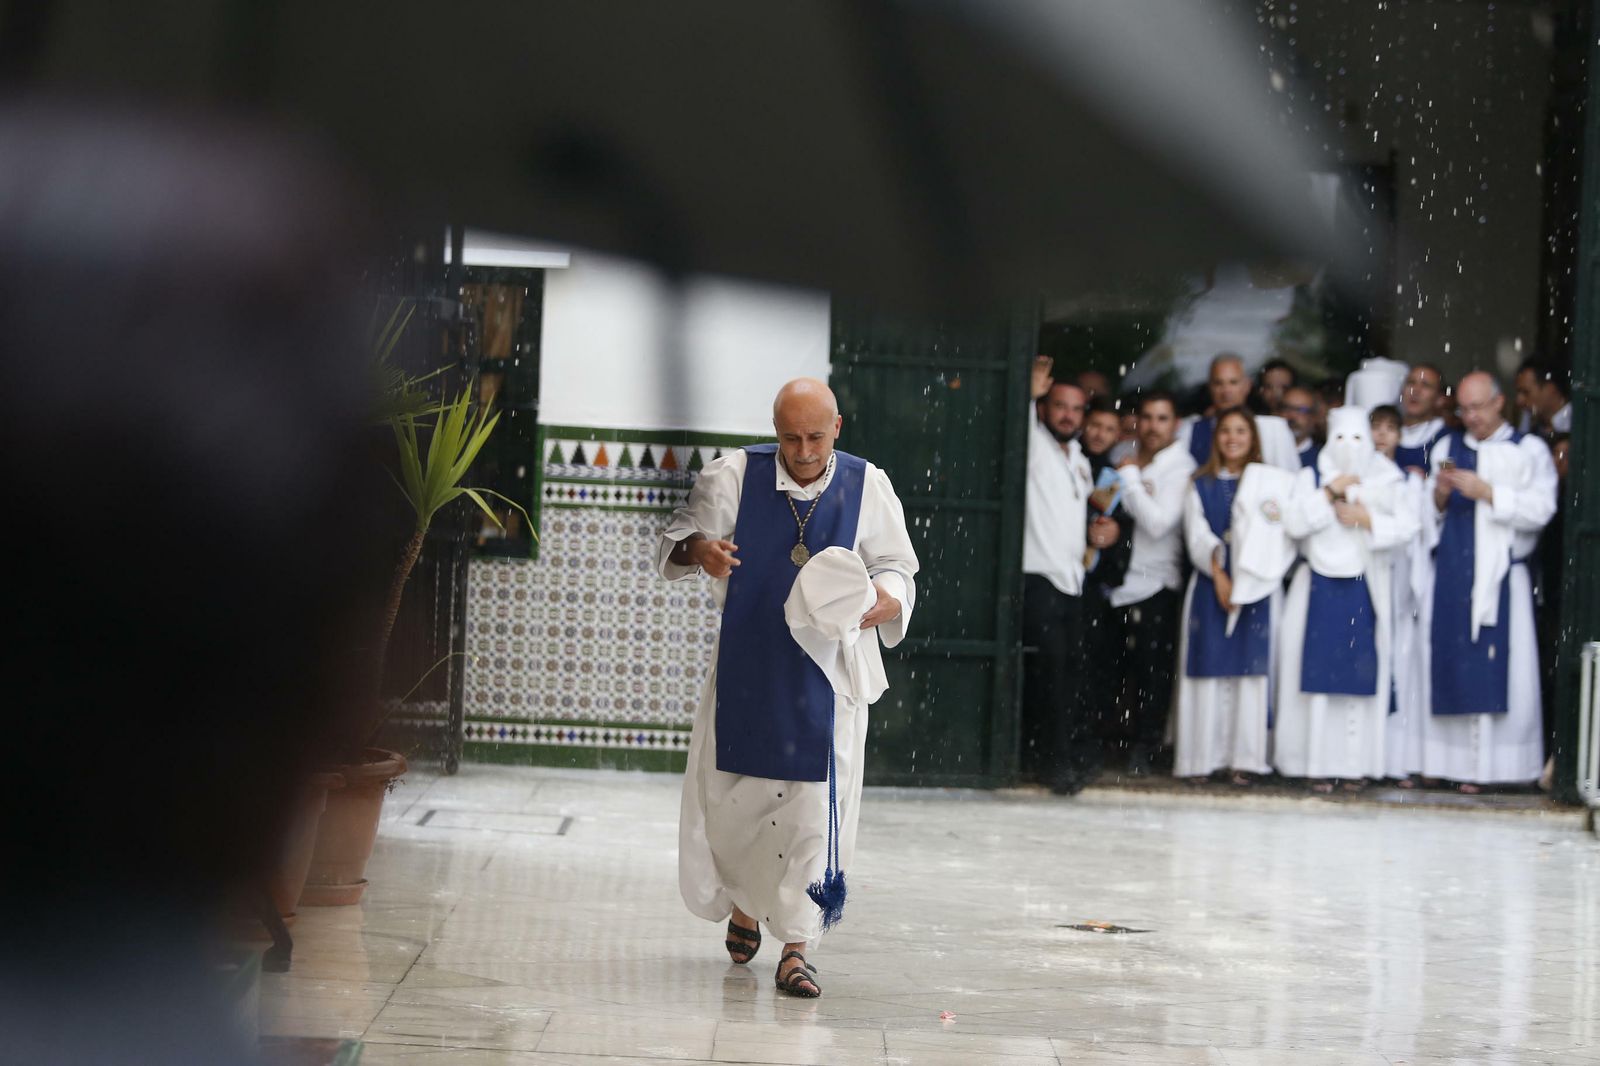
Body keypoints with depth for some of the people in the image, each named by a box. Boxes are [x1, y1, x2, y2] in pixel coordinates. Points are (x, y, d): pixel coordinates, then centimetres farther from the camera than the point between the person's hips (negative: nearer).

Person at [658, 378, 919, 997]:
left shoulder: (866, 486, -2)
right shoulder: (735, 475, -3)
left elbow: (896, 566, 4)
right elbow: (676, 537, 3)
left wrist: (887, 599, -20)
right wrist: (697, 549, -21)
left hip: (827, 674, -1)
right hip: (746, 670, 1)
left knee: (815, 809, -6)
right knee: (732, 797, 8)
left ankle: (795, 949, 2)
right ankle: (743, 903, 38)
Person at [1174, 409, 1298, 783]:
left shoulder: (1270, 483, 9)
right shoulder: (1200, 485, 13)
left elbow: (1278, 535, -1)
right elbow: (1196, 534, 1)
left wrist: (1247, 578, -12)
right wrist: (1219, 573, -12)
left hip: (1255, 587, -1)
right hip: (1209, 584, 1)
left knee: (1249, 667, -5)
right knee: (1209, 666, -4)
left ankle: (1243, 758, -5)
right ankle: (1204, 756, -3)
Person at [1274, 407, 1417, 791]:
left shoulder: (1385, 482, 8)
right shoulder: (1311, 478, 7)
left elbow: (1405, 526, -4)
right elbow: (1294, 523, -8)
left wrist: (1366, 519, -14)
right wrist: (1329, 492, -11)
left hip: (1364, 590, 0)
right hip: (1319, 589, 0)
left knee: (1360, 672, -2)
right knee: (1319, 671, -3)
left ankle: (1356, 763, 2)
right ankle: (1319, 763, -1)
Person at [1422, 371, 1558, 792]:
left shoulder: (1529, 450, 5)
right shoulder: (1446, 449, 17)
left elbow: (1539, 509, -7)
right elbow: (1428, 516, 16)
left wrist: (1488, 493, -14)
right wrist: (1439, 496, -5)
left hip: (1500, 574, -3)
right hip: (1450, 574, 3)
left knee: (1497, 672, -7)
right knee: (1447, 663, -1)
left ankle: (1489, 764, -4)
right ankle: (1441, 760, 2)